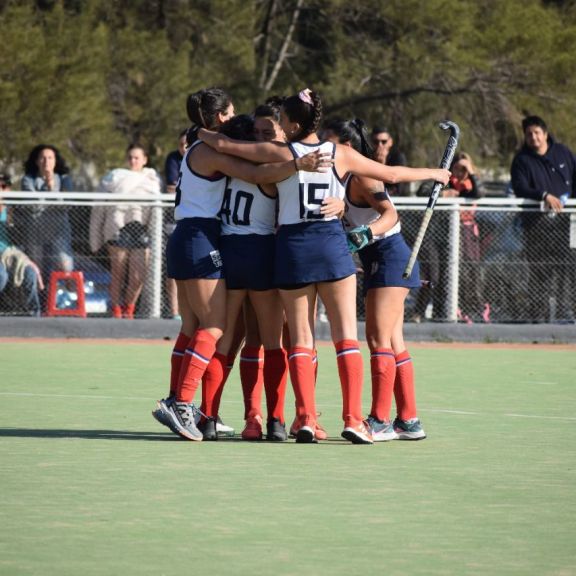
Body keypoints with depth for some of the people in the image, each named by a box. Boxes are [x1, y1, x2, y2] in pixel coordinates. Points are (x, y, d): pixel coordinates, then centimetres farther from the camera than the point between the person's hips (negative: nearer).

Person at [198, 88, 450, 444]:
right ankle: (353, 420, -7)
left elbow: (224, 145, 2)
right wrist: (433, 173, 27)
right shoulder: (341, 155, 1)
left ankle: (307, 419, -4)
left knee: (301, 340, 5)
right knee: (346, 335, 1)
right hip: (332, 243, 0)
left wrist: (201, 133, 24)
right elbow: (391, 174, 11)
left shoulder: (281, 153, -2)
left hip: (292, 246, 0)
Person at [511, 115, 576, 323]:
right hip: (537, 222, -3)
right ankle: (539, 314, -1)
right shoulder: (522, 160, -1)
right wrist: (544, 195, -28)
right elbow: (519, 189, -14)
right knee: (539, 269, -5)